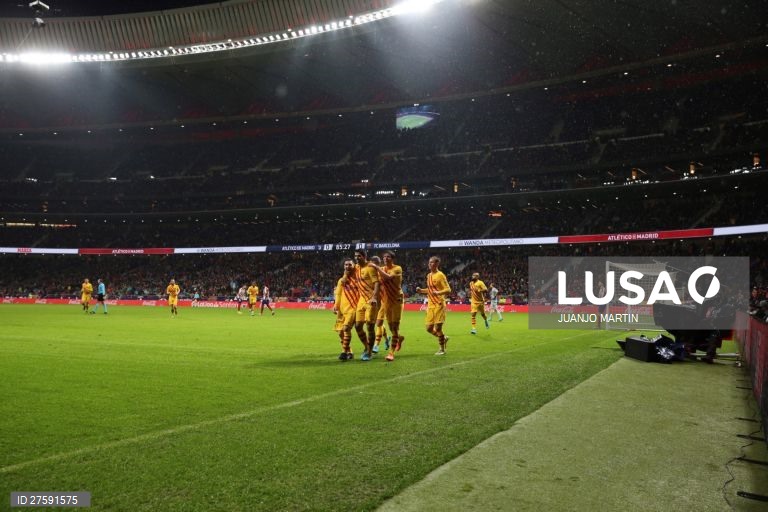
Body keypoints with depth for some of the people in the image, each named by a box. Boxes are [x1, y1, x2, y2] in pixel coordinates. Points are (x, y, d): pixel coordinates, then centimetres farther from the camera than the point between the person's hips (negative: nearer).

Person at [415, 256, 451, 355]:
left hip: (439, 305, -7)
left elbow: (448, 290, -14)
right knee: (429, 328, 7)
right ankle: (444, 338, 31)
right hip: (431, 305, 7)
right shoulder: (428, 276, 13)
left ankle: (442, 349, 11)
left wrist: (438, 292, -31)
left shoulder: (440, 275, -10)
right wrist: (421, 290, 8)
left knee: (438, 328, -6)